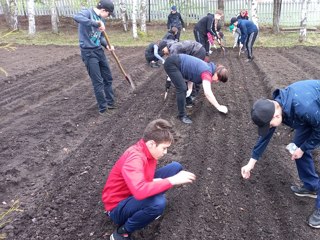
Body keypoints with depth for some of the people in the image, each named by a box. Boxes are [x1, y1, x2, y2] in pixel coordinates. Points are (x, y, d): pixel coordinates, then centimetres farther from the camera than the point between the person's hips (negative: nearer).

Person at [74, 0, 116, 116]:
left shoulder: (101, 19, 10)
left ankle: (110, 103, 31)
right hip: (89, 52, -8)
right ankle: (103, 108, 11)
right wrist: (96, 23, -36)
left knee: (108, 78, 14)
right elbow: (76, 17, -34)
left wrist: (107, 45, -3)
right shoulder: (87, 12, -12)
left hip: (99, 51, 8)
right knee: (98, 82, -3)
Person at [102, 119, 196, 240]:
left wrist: (155, 182, -16)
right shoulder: (134, 157, -33)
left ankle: (149, 207, 8)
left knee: (176, 167, -1)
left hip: (134, 194, 8)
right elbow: (140, 191, -47)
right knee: (158, 203, -41)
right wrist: (172, 180, -38)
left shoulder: (149, 149, -7)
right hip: (118, 207, -8)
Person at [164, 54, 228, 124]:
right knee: (182, 88, -15)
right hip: (171, 63, -10)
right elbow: (208, 93, -33)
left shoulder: (209, 67, 7)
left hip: (176, 61, 10)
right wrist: (219, 107, -25)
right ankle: (182, 115, -3)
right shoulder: (207, 72, -23)